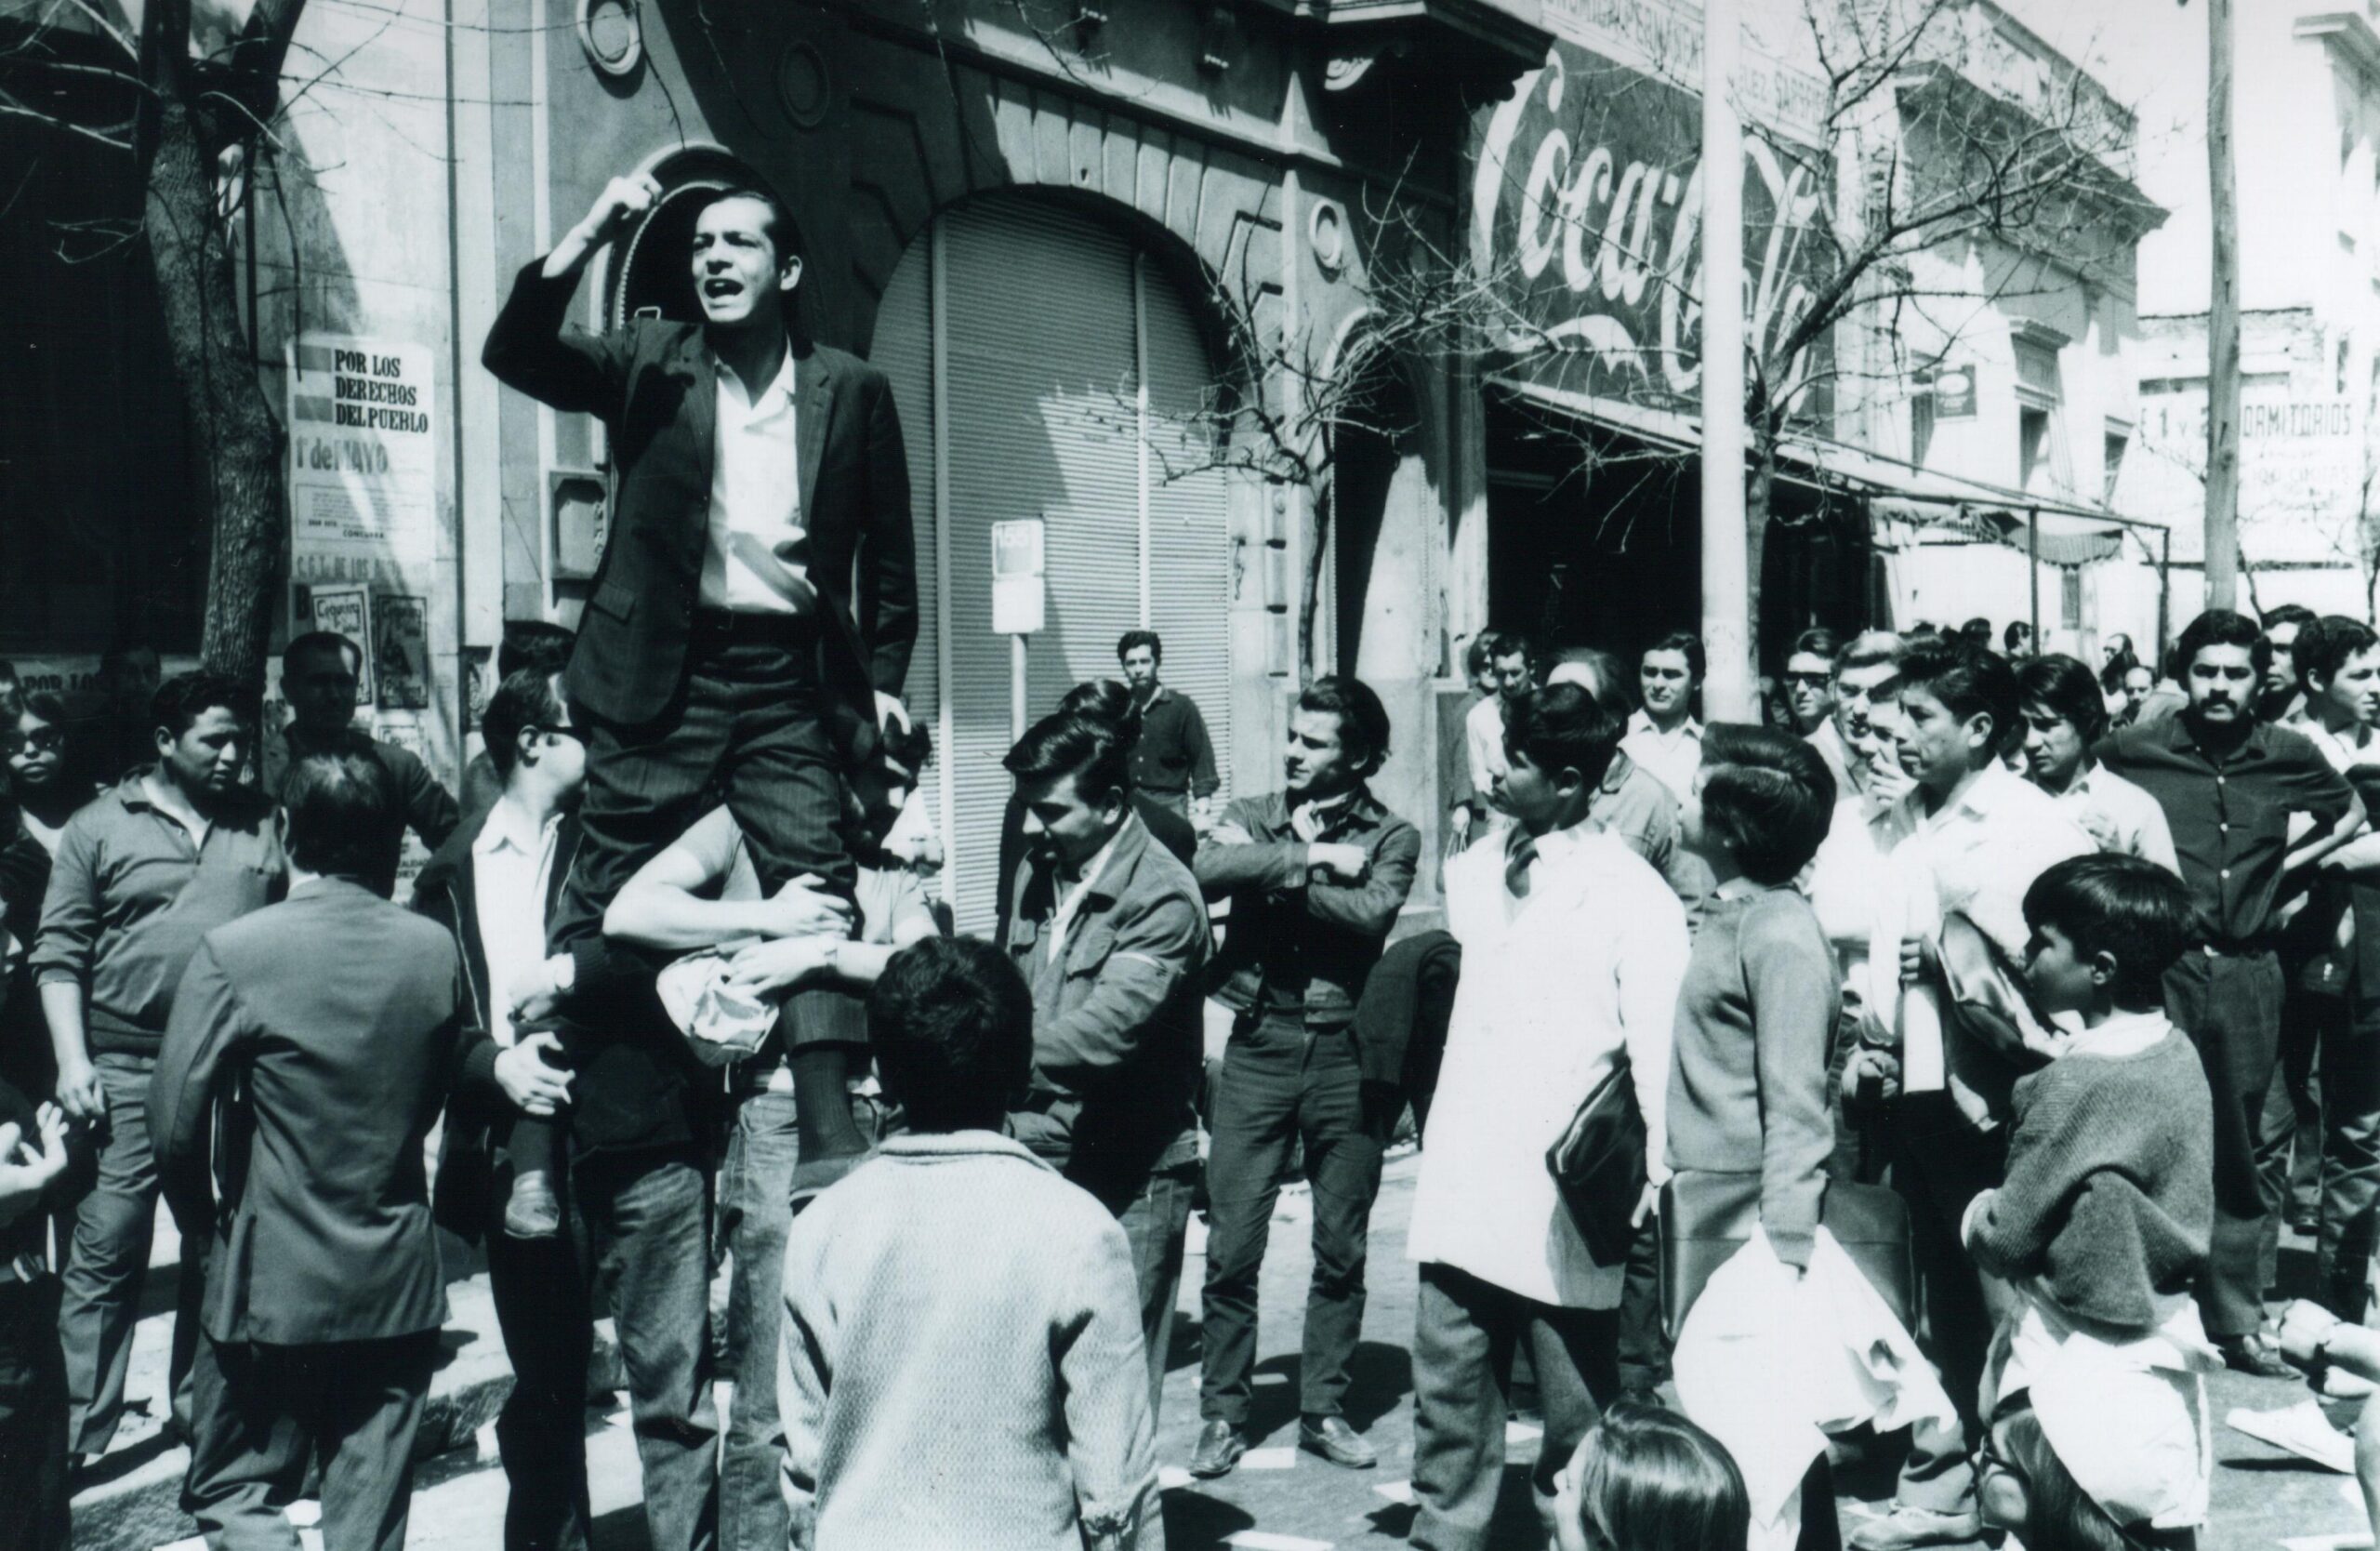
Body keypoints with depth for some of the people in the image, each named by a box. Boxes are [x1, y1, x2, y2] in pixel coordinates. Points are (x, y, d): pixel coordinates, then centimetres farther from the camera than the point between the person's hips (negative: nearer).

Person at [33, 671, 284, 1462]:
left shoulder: (266, 825, 9)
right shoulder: (99, 827, 4)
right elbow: (59, 954, 2)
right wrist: (72, 1062, -7)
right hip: (126, 1071, -2)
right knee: (105, 1255, -2)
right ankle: (73, 1439, 6)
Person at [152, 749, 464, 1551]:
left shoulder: (233, 953, -16)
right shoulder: (436, 950, -4)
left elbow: (175, 1125, -11)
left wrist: (207, 1214, 8)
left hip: (274, 1276, -3)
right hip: (398, 1278, 4)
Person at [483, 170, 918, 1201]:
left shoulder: (853, 391, 9)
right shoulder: (650, 364, 8)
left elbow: (889, 553, 13)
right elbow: (513, 354, -5)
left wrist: (884, 681, 6)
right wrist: (589, 236, -13)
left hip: (791, 679, 1)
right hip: (661, 675, 0)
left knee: (819, 891, -7)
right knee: (606, 900, 1)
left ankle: (828, 1135, -5)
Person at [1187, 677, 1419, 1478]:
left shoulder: (1391, 836, 4)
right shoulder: (1254, 816, 8)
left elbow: (1372, 911, -16)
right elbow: (1208, 869, -14)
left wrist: (1274, 872, -13)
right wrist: (1310, 855, -16)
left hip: (1346, 1051, 0)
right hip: (1261, 1043, 0)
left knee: (1342, 1248, 8)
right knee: (1232, 1246, 1)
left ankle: (1323, 1410, 22)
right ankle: (1224, 1415, 13)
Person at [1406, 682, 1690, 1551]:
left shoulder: (1634, 895, -9)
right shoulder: (1480, 865, 11)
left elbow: (1658, 1046, -11)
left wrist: (1650, 1174, -17)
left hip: (1567, 1192, -5)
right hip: (1465, 1181, 5)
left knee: (1576, 1406, 7)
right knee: (1450, 1388, 13)